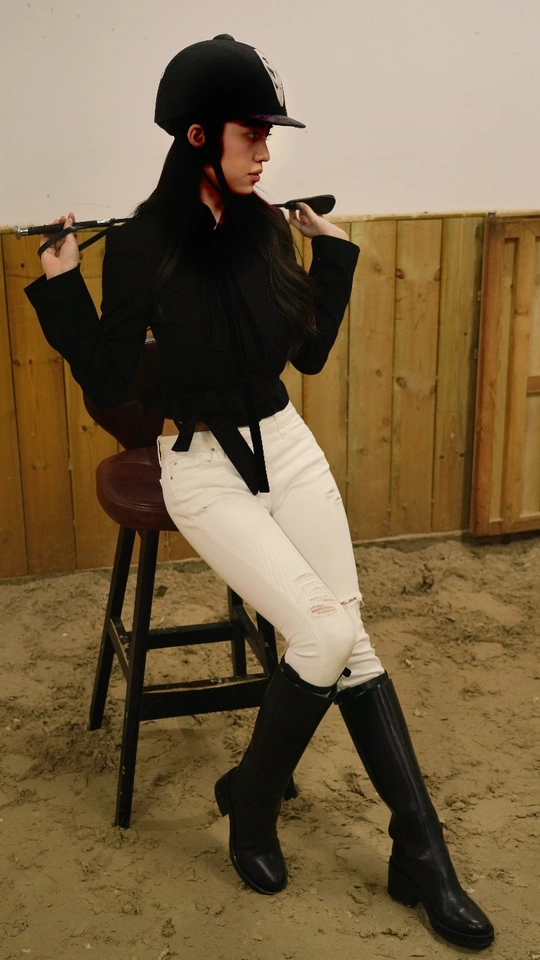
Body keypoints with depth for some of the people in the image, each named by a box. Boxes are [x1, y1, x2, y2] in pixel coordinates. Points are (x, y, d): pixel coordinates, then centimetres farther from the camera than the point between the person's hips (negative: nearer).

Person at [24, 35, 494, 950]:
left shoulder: (268, 228, 4)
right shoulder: (141, 244, -9)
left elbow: (309, 353, 12)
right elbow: (110, 386, -7)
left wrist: (332, 251, 10)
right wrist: (60, 286, -15)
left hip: (285, 444, 5)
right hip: (201, 464, -4)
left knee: (350, 640, -5)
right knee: (324, 633, -19)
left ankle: (421, 855, 3)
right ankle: (250, 798, 8)